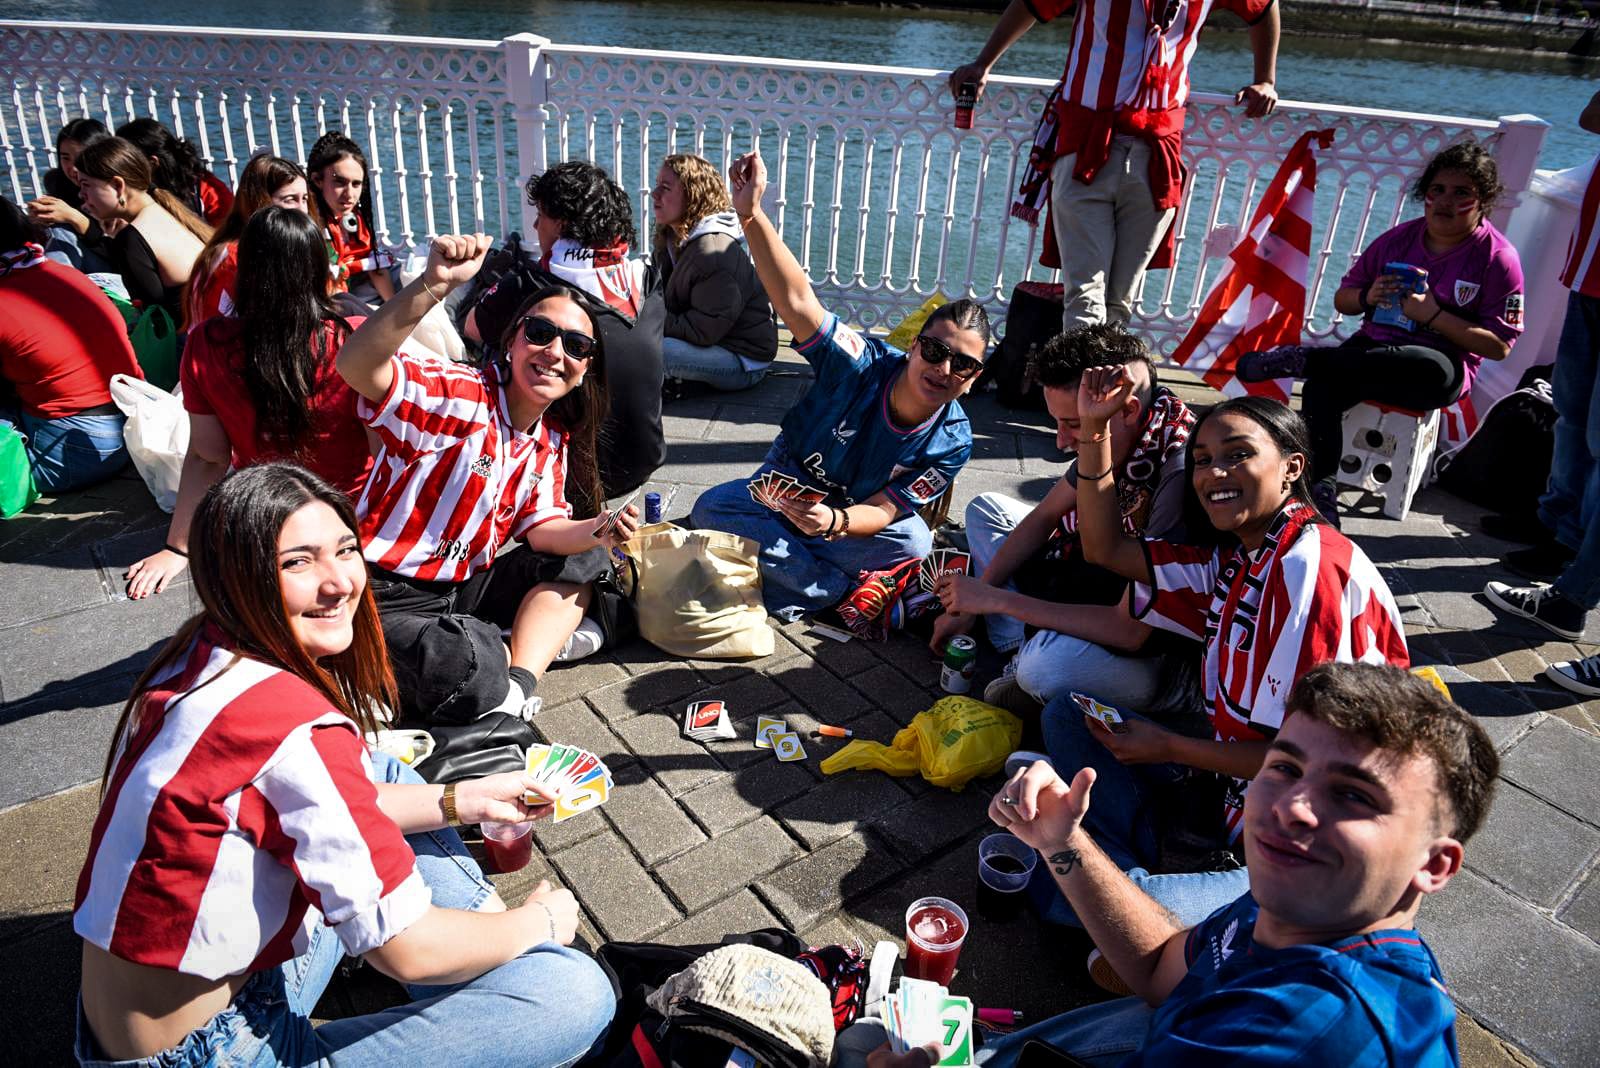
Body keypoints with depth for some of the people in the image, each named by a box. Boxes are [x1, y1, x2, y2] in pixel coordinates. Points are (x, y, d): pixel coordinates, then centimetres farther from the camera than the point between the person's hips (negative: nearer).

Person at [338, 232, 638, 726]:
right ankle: (541, 637, 1)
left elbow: (541, 528, 6)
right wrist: (434, 283, -49)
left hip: (464, 590, 8)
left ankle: (518, 685, -10)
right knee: (476, 683, -34)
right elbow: (357, 366, -36)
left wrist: (596, 533, -16)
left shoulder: (553, 440, 5)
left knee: (586, 559, 6)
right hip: (385, 597, -8)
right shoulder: (456, 395, -19)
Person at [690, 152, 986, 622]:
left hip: (853, 515, 0)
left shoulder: (953, 443, -21)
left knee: (913, 544, -32)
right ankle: (849, 589, -21)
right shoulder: (863, 364, -26)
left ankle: (780, 565, -18)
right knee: (711, 509, -28)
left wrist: (834, 522, -45)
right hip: (784, 486, 1)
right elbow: (797, 301, -36)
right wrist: (751, 214, -47)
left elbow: (883, 509, -21)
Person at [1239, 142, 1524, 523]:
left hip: (1444, 364, -3)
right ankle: (1321, 488, -30)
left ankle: (1301, 358, -37)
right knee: (1323, 383, -31)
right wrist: (1367, 297, -6)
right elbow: (1342, 299, 18)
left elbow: (1499, 347, -6)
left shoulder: (1498, 257, -1)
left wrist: (1434, 316, -15)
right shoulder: (1400, 238, 11)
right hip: (1373, 348, 3)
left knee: (1436, 370, -41)